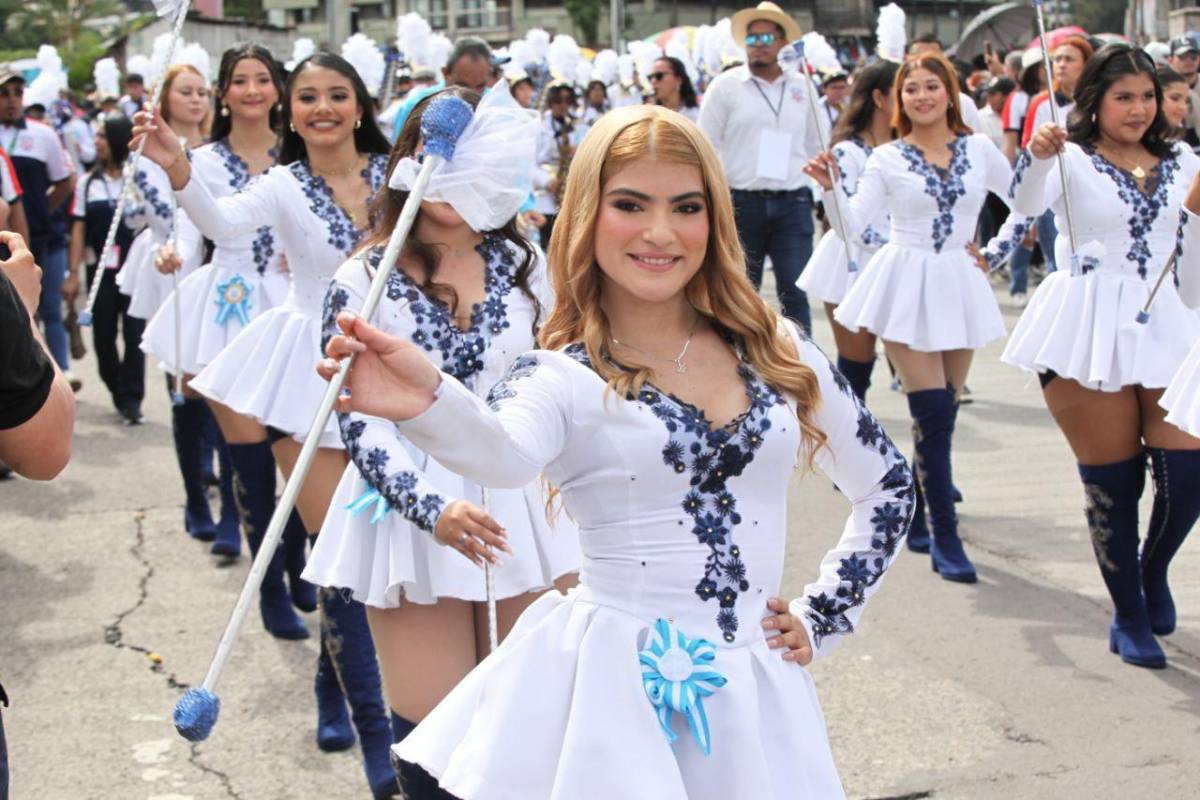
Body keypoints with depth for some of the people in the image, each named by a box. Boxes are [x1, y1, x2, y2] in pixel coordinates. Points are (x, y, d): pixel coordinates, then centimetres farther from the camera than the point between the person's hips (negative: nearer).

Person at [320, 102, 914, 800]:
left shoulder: (776, 351, 4)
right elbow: (505, 456, -30)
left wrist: (822, 619, 8)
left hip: (751, 689, 3)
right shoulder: (561, 376, -6)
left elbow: (890, 485, 15)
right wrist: (429, 404, -51)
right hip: (614, 689, -3)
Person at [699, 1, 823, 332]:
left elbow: (815, 147, 17)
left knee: (795, 292, -2)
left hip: (793, 205, 2)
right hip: (741, 203, -1)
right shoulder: (725, 86, 1)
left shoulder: (801, 88, 10)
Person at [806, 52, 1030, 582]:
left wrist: (994, 255, 9)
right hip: (907, 285, -3)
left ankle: (919, 516, 23)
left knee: (943, 413, 7)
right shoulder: (887, 159, 0)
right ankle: (946, 540, -5)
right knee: (934, 414, -10)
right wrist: (831, 187, -24)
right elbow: (851, 225, -9)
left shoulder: (979, 149, 6)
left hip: (958, 287, 3)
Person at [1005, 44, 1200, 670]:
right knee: (1113, 480, 3)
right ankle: (1129, 617, 19)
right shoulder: (1072, 160, -2)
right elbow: (1027, 204, -20)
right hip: (1088, 329, -3)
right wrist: (1037, 155, -40)